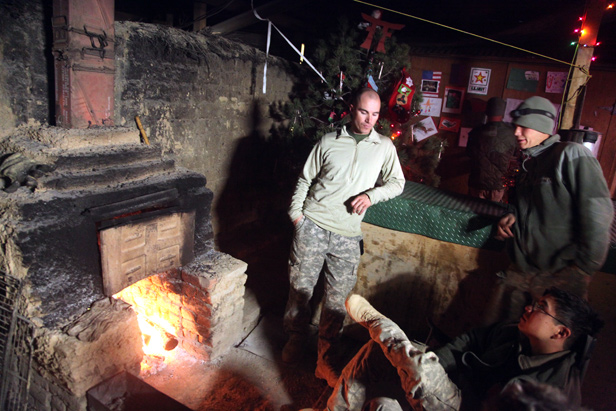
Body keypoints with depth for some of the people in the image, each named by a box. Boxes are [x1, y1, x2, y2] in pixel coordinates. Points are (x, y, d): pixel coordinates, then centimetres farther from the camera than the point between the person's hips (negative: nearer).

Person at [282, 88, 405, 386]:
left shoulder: (384, 146, 9)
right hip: (312, 224, 0)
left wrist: (371, 195, -9)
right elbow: (305, 180, 9)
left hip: (347, 234, 1)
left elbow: (397, 182, 9)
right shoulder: (328, 142, 6)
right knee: (300, 285, 7)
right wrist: (296, 211, -1)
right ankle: (296, 338, 32)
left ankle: (327, 357, 22)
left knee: (337, 296, 4)